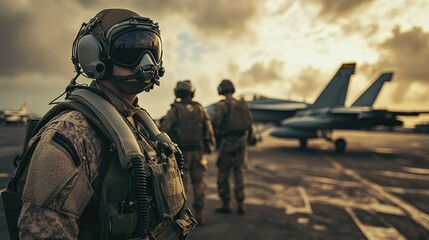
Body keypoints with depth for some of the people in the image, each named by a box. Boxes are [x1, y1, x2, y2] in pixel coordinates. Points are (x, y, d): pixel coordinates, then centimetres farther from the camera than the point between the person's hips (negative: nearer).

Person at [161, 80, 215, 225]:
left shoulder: (174, 110, -7)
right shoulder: (199, 109, 3)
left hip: (181, 152, -3)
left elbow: (164, 130, -12)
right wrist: (210, 146, 18)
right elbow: (209, 130, 5)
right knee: (199, 183, 9)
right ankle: (199, 215, 14)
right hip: (198, 152, 3)